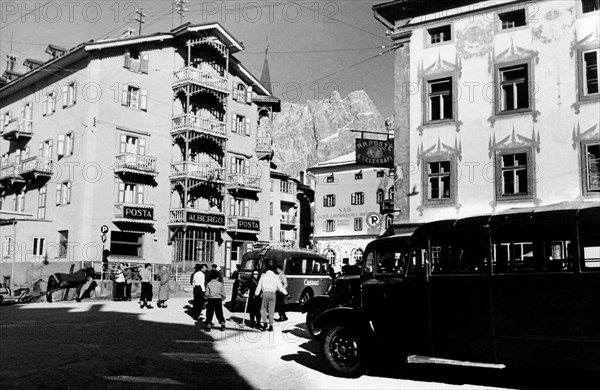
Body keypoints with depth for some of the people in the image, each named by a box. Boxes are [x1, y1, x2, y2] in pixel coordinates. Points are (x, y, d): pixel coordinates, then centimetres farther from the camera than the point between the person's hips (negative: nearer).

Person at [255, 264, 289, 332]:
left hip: (265, 293, -1)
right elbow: (280, 286, 6)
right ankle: (271, 326, 6)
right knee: (271, 310, 7)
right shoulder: (275, 277, 8)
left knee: (263, 309, 11)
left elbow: (259, 286, 8)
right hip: (272, 294, 1)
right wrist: (286, 293, 13)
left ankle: (265, 323, -6)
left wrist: (256, 294, 17)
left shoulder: (263, 276, 7)